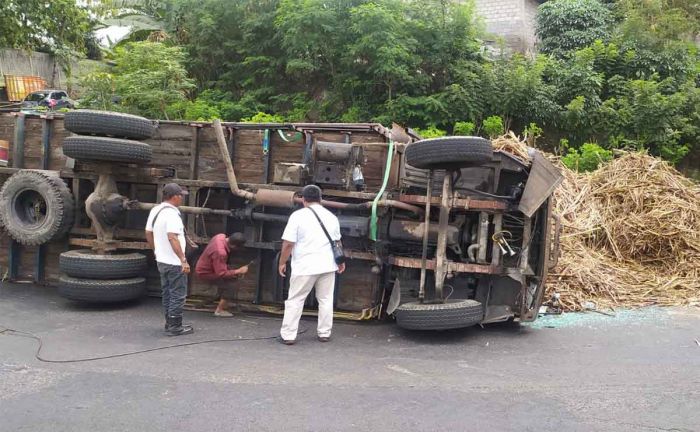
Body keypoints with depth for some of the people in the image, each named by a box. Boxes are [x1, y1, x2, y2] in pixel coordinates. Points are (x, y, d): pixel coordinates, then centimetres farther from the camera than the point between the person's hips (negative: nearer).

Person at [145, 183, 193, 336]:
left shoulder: (155, 210, 8)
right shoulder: (172, 213, -21)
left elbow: (148, 234, 15)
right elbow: (172, 238, -29)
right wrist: (184, 260, -28)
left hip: (161, 260, 9)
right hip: (174, 262, -9)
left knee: (167, 294, 17)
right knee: (178, 295, 1)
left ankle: (169, 324, 26)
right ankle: (175, 327, 6)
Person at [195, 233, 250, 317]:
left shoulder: (221, 236, -14)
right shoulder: (220, 252, -39)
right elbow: (221, 273, -33)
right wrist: (238, 271, -27)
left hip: (204, 266, 9)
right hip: (205, 273, -9)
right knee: (229, 288, -10)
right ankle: (219, 311, 4)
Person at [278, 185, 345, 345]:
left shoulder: (298, 215, -9)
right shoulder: (331, 216, 8)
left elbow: (288, 243, -13)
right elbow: (337, 242, 18)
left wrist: (282, 263, -1)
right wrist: (341, 261, 29)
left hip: (305, 267, -4)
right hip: (328, 266, 4)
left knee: (295, 300, 5)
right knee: (326, 299, 13)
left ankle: (288, 335, 7)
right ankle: (324, 333, 18)